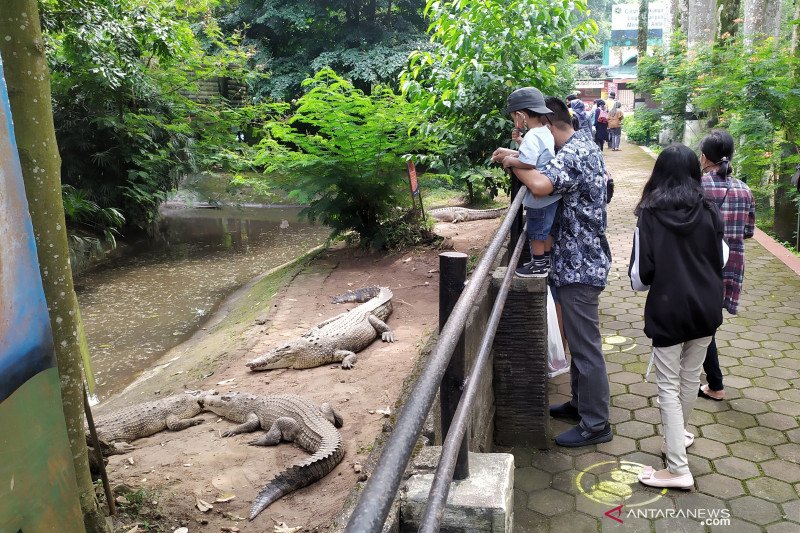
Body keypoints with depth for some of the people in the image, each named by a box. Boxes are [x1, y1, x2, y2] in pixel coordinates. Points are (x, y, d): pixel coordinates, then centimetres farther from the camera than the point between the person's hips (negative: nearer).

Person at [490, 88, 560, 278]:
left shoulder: (532, 136, -24)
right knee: (546, 229, 22)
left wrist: (510, 160, -20)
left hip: (539, 196, -9)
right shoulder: (545, 132, 6)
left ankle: (539, 266, 19)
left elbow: (528, 163, -36)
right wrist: (511, 153, 10)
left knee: (536, 232, 7)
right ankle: (546, 261, 35)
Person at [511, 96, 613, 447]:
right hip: (581, 260, 11)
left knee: (585, 345, 0)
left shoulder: (573, 153, -21)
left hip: (579, 265, -11)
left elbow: (541, 185, -40)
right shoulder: (585, 143, 12)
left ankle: (595, 424, 12)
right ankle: (581, 403, 35)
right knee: (578, 340, 20)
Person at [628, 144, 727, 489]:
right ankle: (678, 435, 41)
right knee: (691, 376, 20)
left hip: (668, 311, -4)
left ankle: (678, 469, 4)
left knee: (669, 386, 3)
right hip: (705, 307, 4)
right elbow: (722, 261, 8)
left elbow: (639, 276, -11)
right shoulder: (709, 212, -3)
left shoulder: (650, 216, -12)